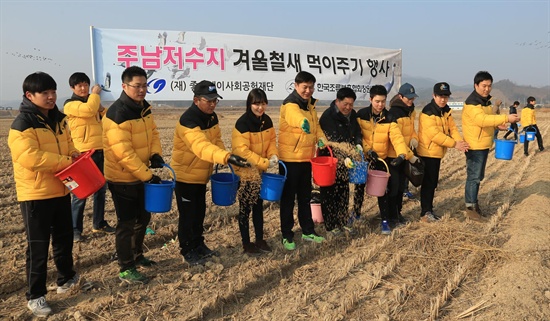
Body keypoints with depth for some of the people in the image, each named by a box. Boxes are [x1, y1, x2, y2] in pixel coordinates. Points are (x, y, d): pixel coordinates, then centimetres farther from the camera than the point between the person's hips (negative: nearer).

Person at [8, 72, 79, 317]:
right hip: (35, 194, -7)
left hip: (60, 190, 7)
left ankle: (66, 279, 38)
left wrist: (73, 154, -2)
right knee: (38, 246, 1)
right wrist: (65, 162, -24)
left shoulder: (58, 118, 8)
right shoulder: (22, 124, -17)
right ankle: (35, 295, 16)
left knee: (64, 238, 19)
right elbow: (30, 157, -27)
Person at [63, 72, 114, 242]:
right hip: (83, 153, -7)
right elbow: (88, 110, -24)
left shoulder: (94, 103, 17)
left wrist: (102, 109, -1)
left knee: (101, 190, 12)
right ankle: (75, 229, 8)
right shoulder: (70, 104, -5)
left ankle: (99, 223, 25)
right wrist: (95, 94, -8)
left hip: (100, 152, 7)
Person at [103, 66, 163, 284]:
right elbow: (123, 152, -27)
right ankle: (126, 269, 15)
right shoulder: (117, 114, -23)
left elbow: (153, 132, 10)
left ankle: (137, 256, 39)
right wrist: (147, 175, -27)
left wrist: (156, 154, -10)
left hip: (140, 175, 9)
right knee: (126, 223, 1)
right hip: (123, 178, -9)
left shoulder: (144, 107, 5)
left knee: (143, 217, 20)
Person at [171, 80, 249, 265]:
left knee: (200, 212, 19)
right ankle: (188, 251, 20)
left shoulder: (212, 117, -1)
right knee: (187, 214, 3)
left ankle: (199, 245, 35)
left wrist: (226, 162, -6)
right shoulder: (188, 121, -29)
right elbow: (202, 146, -45)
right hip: (185, 175, -8)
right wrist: (227, 157, -59)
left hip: (201, 175, 8)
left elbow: (216, 141, 9)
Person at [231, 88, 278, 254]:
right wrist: (265, 162, -26)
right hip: (245, 172, -6)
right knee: (245, 208, 5)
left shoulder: (267, 120, -1)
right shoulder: (242, 123, -22)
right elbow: (242, 150, -24)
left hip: (260, 171, 7)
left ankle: (260, 240, 28)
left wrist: (273, 155, -13)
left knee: (258, 205, 16)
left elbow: (271, 140, 8)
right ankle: (246, 243, 19)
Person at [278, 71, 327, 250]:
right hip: (290, 159, -8)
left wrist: (321, 138, -7)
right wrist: (303, 123, -63)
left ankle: (308, 231, 30)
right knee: (288, 198, 3)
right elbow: (296, 117, -40)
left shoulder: (310, 104, 9)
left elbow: (316, 125, 13)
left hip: (306, 158, 8)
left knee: (305, 197, 17)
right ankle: (287, 236, 15)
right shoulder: (290, 105, -17)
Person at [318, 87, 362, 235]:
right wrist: (344, 157, -31)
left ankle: (342, 222, 27)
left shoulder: (352, 114, 5)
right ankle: (331, 225, 14)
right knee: (330, 193, 2)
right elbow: (332, 142, -23)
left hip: (346, 161, 7)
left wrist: (358, 145, -10)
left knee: (344, 192, 15)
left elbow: (357, 133, 11)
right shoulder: (328, 116, -17)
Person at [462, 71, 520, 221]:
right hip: (474, 146, -9)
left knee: (478, 176, 16)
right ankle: (470, 208, 3)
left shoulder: (486, 100, 13)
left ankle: (474, 203, 27)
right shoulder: (471, 102, -18)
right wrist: (506, 118, -37)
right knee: (473, 177, -5)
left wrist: (497, 125, 5)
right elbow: (482, 119, -33)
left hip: (484, 145, 9)